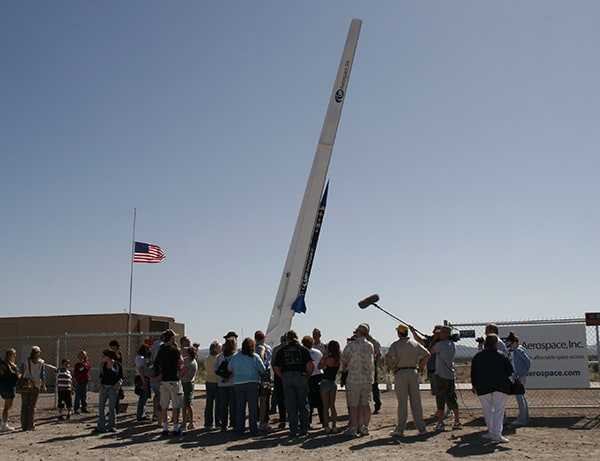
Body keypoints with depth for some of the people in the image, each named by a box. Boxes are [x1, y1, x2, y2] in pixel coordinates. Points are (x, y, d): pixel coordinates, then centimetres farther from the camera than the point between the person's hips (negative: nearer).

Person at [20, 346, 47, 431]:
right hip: (35, 386, -1)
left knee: (24, 406, 7)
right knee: (32, 406, 4)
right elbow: (42, 376, -2)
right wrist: (44, 386, 2)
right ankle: (31, 426, 0)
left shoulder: (26, 361, -2)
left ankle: (24, 425, 6)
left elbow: (20, 372, 0)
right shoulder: (42, 363, -3)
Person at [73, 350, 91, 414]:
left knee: (84, 396, 9)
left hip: (85, 382, 2)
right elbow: (74, 375, 0)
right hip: (79, 382, -2)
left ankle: (84, 408, 15)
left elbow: (89, 367, -18)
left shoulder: (87, 362, 5)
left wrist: (83, 362, -19)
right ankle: (76, 409, 4)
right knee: (78, 396, -1)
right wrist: (76, 382, -7)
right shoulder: (77, 365, 0)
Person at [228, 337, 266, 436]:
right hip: (252, 383, -3)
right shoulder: (255, 357, -7)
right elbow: (263, 370, -5)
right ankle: (253, 430, 4)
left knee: (240, 407, 9)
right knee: (253, 407, 4)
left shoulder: (235, 357, 1)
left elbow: (230, 369, 10)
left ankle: (240, 430, 11)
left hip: (238, 384, 3)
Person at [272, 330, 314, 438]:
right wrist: (308, 375, 6)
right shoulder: (303, 349, 5)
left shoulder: (282, 350, 8)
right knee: (303, 404, 8)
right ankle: (304, 429, 7)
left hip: (287, 377, 1)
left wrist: (283, 377, 10)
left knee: (290, 406, 5)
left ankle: (293, 430, 5)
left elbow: (276, 367, 3)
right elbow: (311, 364, -6)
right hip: (300, 376, -1)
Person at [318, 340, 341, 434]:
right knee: (332, 406, 12)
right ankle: (334, 427, 10)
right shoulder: (338, 359, 1)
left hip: (325, 382, -6)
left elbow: (320, 366, -5)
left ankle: (327, 427, 1)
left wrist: (324, 355, -5)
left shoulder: (329, 359, -18)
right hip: (333, 383, 6)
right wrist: (326, 355, 10)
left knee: (326, 407, 1)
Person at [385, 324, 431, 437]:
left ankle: (400, 430, -1)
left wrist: (393, 369, -8)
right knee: (416, 401, 8)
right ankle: (421, 428, 11)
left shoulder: (396, 344, -5)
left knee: (402, 402, -2)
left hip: (400, 373, -3)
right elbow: (427, 354, 8)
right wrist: (420, 368, 10)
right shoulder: (414, 343, 8)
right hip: (413, 372, 4)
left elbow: (388, 357, -20)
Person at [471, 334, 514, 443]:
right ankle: (497, 433, -9)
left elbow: (473, 372, 6)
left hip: (483, 387, 2)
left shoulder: (477, 356, 2)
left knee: (487, 410, 13)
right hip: (500, 387, -2)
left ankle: (491, 432, 16)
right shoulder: (502, 356, -3)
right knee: (498, 410, -1)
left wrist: (474, 385, 18)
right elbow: (510, 371, 2)